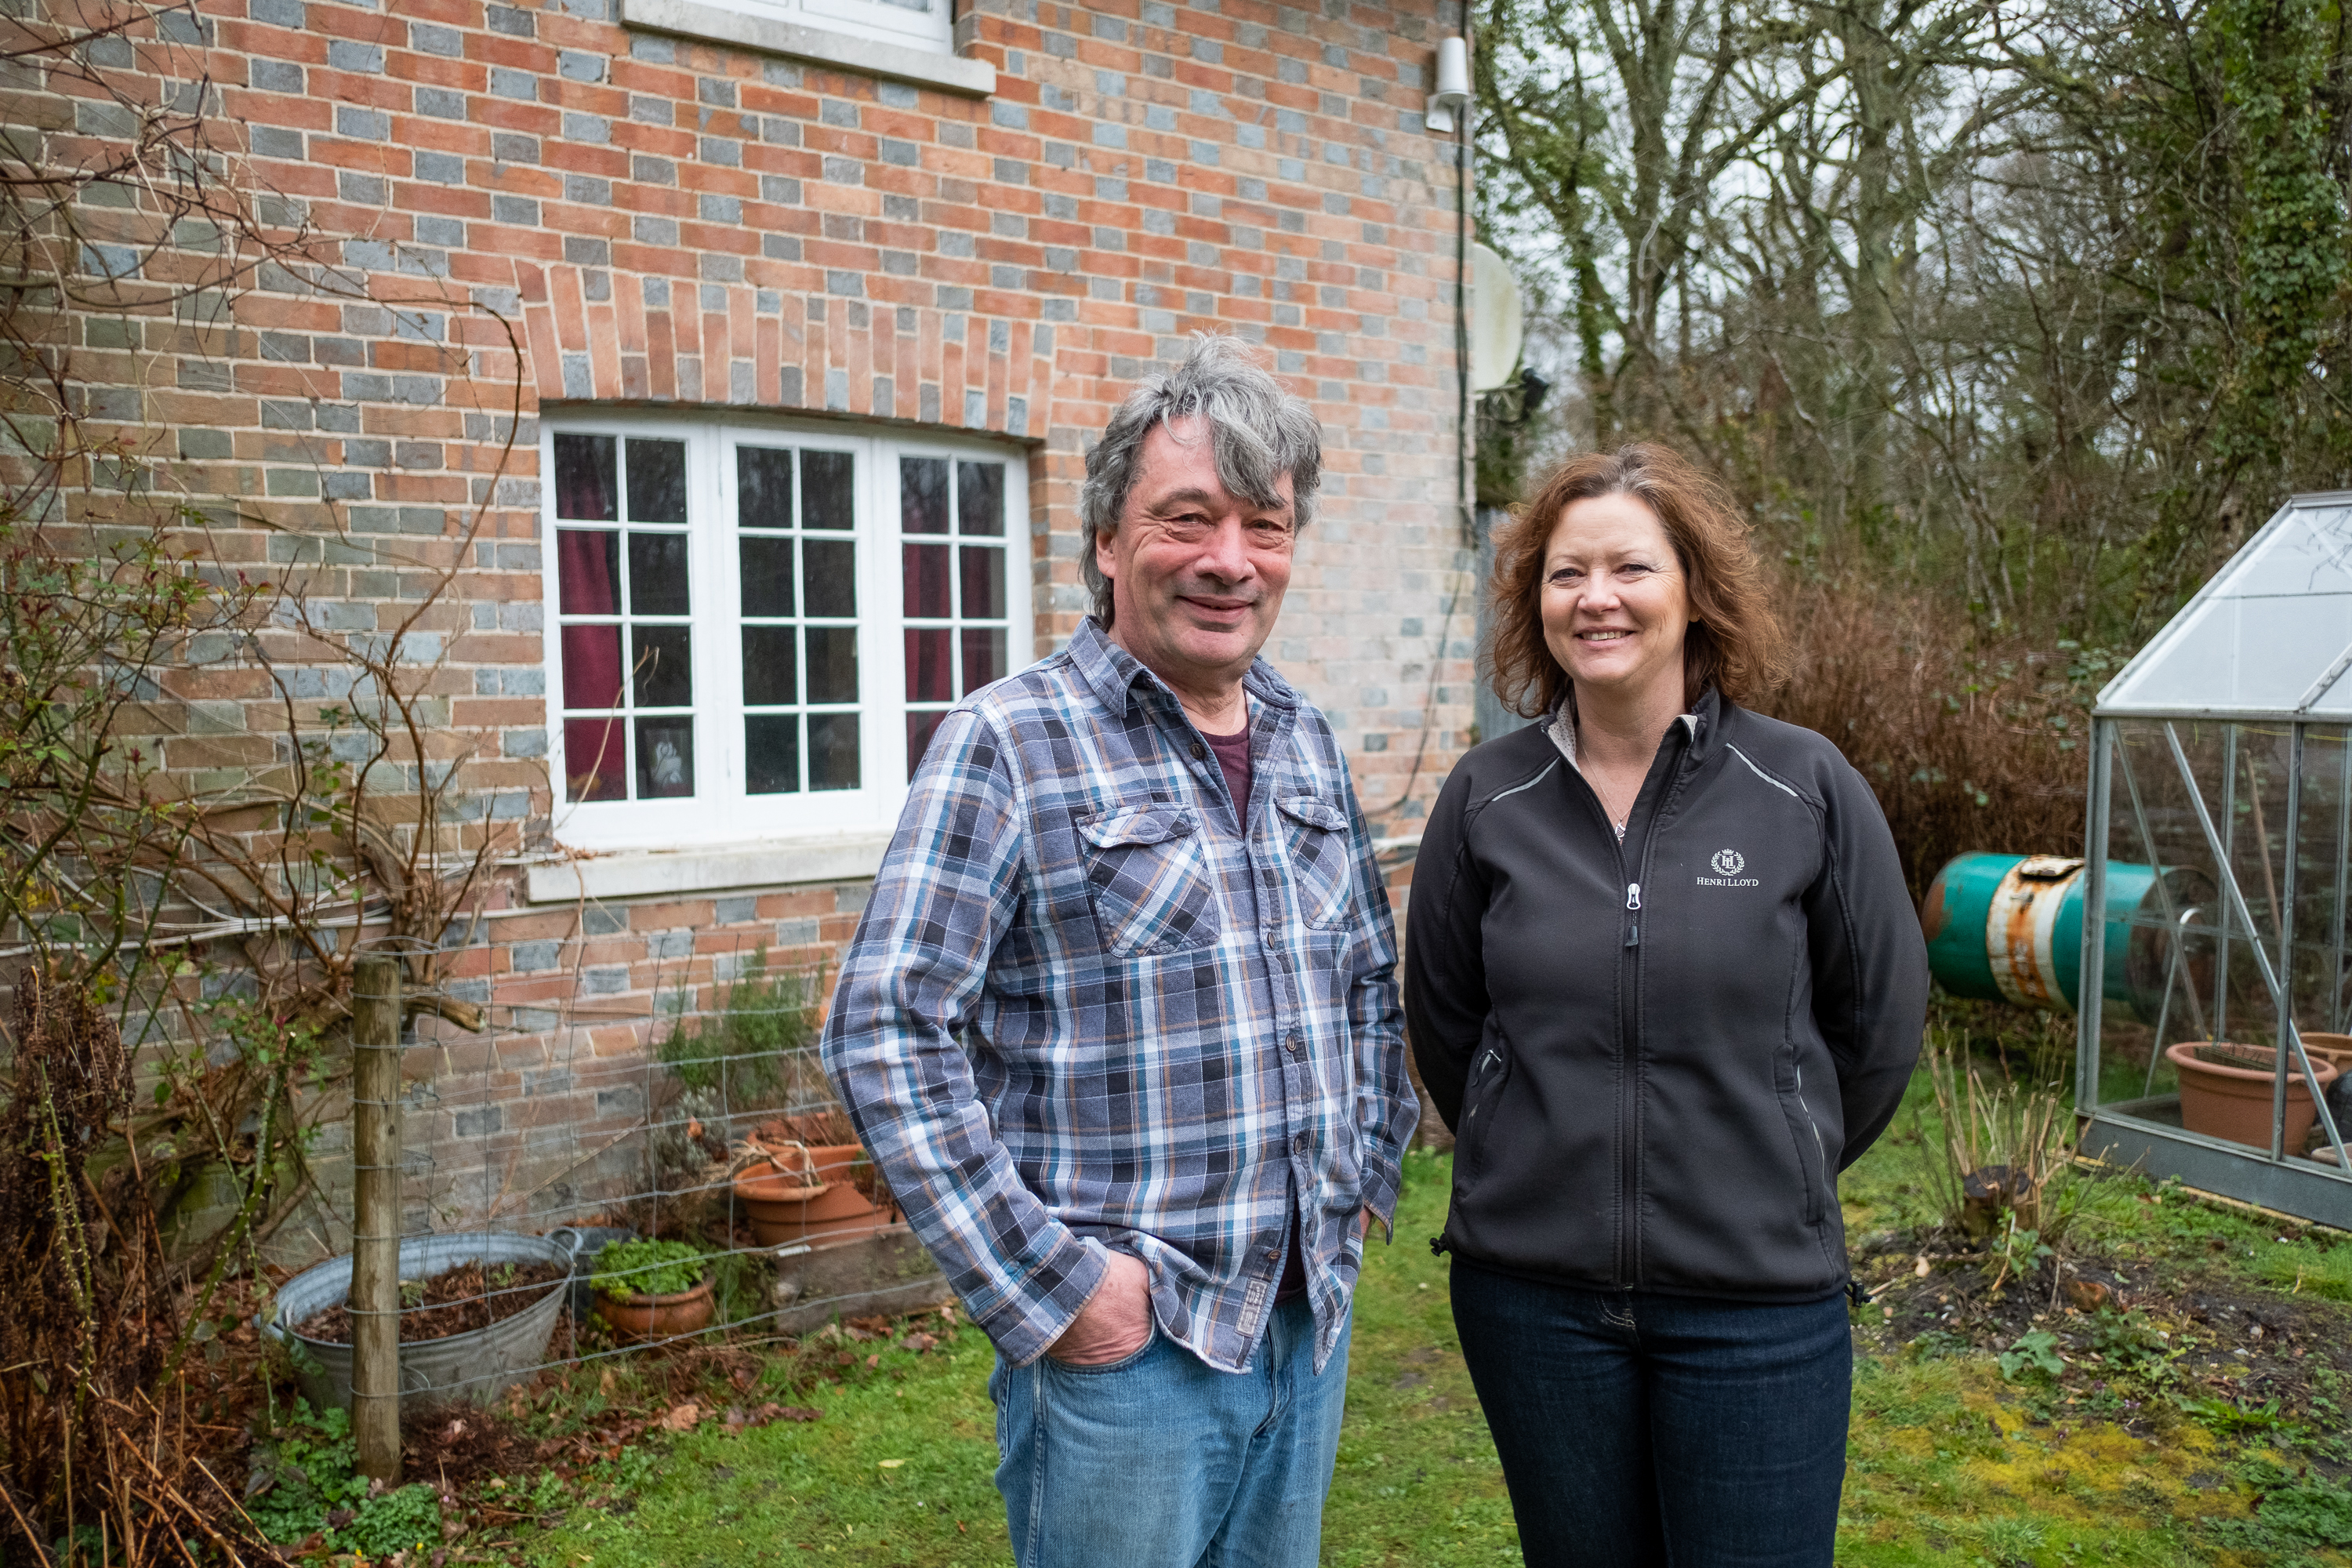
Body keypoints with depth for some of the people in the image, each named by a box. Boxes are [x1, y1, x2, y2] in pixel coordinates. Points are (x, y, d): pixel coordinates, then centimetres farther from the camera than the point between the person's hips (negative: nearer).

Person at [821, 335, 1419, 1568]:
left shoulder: (1306, 742, 7)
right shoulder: (1009, 745, -13)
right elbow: (884, 1030, -17)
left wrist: (1368, 1174, 9)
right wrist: (1044, 1282, -18)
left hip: (1314, 1320, 6)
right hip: (1121, 1340, -6)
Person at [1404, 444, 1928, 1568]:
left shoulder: (1805, 789, -6)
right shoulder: (1487, 799, -3)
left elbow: (1880, 1021, 5)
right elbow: (1442, 1021, 8)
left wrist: (1779, 1170, 12)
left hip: (1757, 1297, -1)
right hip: (1531, 1287, 2)